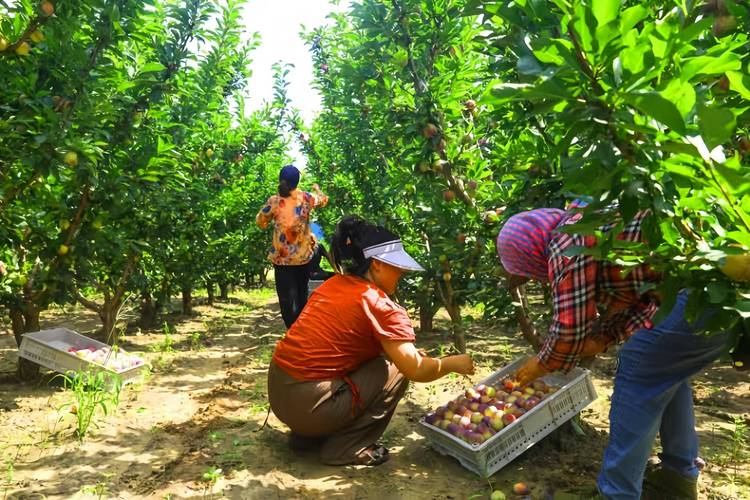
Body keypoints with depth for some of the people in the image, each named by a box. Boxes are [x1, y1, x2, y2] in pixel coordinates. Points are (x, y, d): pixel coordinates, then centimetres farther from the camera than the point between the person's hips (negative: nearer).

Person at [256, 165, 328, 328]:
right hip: (304, 256, 2)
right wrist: (317, 189, 36)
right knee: (302, 294, 21)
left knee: (287, 297, 4)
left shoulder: (274, 201, -12)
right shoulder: (307, 198, -6)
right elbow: (324, 200, 16)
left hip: (282, 258, -2)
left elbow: (260, 222, 1)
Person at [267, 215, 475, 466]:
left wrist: (407, 351, 15)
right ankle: (345, 449, 5)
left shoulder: (332, 285, 9)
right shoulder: (381, 307, -13)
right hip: (309, 405, -8)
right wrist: (454, 362, 5)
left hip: (276, 391, 8)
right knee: (396, 370, 1)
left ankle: (306, 435, 22)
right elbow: (416, 370, -14)